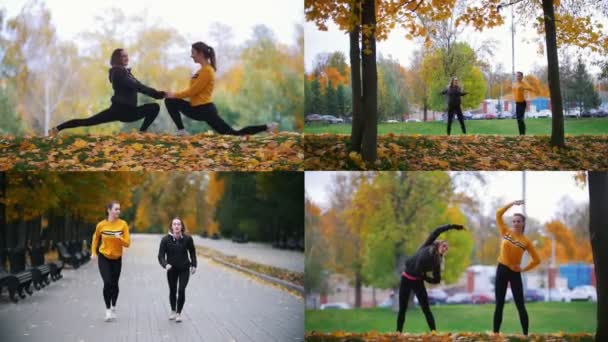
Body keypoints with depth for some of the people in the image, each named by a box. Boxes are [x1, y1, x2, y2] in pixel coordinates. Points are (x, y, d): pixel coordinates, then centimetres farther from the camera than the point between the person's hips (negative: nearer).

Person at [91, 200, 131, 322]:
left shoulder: (123, 224, -11)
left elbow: (127, 243, -10)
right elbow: (95, 238, 11)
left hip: (117, 258, 1)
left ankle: (113, 307, 33)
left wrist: (120, 238, -28)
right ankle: (108, 309, -1)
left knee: (114, 284, 9)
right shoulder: (101, 225, -10)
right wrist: (93, 252, 8)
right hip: (103, 257, -1)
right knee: (107, 283, -14)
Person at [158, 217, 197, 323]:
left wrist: (193, 265, 2)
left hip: (184, 269, -1)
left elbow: (192, 252, 6)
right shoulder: (166, 240, -15)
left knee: (181, 291, -9)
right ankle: (173, 311, 34)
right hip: (172, 269, 1)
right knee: (173, 291, 12)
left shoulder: (187, 239, -12)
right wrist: (165, 265, -34)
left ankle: (179, 313, 5)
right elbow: (161, 256, -17)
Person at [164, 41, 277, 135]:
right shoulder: (203, 70, 15)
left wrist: (175, 95, -6)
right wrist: (175, 95, 12)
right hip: (197, 108, 10)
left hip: (204, 110, -10)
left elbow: (193, 91, -18)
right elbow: (193, 90, 17)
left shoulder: (207, 71, -18)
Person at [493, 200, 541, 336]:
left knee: (520, 305, -3)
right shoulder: (506, 232, 2)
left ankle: (526, 334, 0)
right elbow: (498, 214, -2)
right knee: (499, 305, 5)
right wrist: (512, 204, -5)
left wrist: (524, 269, -5)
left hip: (515, 273, -2)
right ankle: (495, 333, 6)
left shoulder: (526, 241, -3)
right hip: (501, 270, 2)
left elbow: (537, 260, 2)